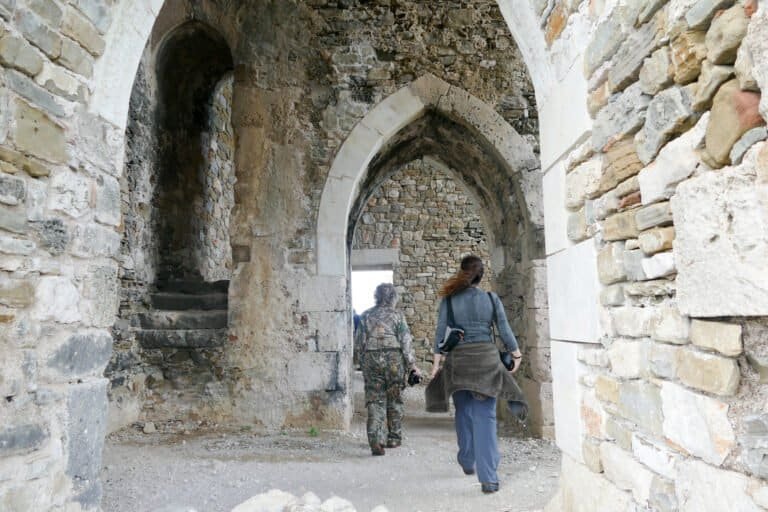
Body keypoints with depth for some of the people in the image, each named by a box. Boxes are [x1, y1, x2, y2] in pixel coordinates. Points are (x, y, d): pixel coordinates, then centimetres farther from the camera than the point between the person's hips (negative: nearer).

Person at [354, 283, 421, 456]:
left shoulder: (365, 316, 7)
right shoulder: (397, 315, 1)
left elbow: (358, 343, 8)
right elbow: (406, 341, -4)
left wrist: (363, 362, 20)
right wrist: (412, 364, -2)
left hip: (371, 358, 1)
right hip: (394, 358, -1)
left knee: (375, 400, 2)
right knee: (394, 399, 13)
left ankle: (376, 440, -10)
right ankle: (394, 438, 22)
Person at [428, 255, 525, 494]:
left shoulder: (449, 300, -2)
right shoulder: (491, 298, 0)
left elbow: (440, 331, -2)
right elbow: (505, 330, 4)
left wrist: (437, 360, 3)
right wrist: (516, 354, 17)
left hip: (458, 360, 1)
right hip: (486, 358, 0)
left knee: (464, 413, 19)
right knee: (485, 417, 1)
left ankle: (467, 462, 36)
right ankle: (488, 478, -2)